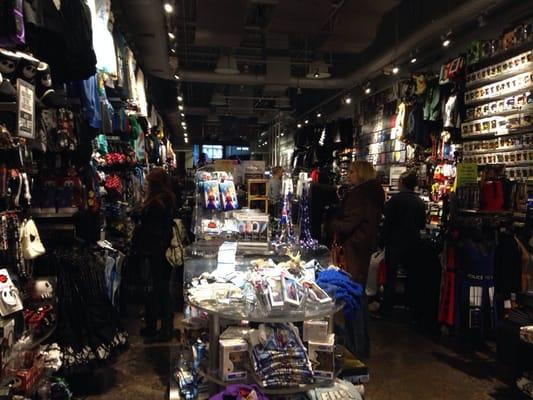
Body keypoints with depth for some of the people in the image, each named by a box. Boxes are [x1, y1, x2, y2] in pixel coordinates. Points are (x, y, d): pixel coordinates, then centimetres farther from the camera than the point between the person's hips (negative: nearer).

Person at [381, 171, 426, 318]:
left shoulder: (396, 199, -13)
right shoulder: (420, 202, 2)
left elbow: (388, 222, -15)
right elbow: (422, 224, 10)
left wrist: (384, 240, -7)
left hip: (396, 242, -4)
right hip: (413, 243, 5)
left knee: (391, 275, 2)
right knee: (411, 274, 16)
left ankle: (387, 308, 7)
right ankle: (411, 304, 25)